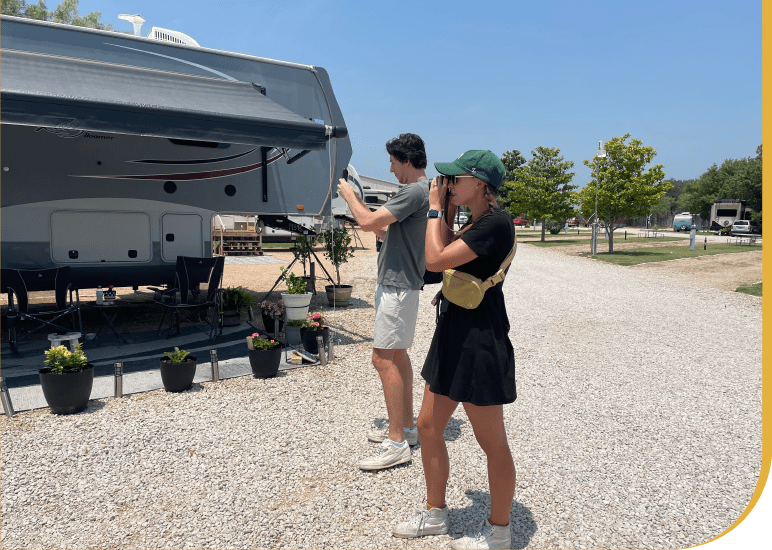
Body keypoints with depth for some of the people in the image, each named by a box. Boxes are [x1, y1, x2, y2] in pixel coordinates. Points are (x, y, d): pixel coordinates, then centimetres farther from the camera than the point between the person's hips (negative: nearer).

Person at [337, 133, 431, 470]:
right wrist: (377, 228, 11)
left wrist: (348, 193, -6)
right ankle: (406, 426, 26)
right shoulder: (420, 190, 17)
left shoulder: (415, 192, -17)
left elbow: (368, 222, -22)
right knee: (397, 355, 15)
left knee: (384, 358, -9)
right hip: (395, 283, 11)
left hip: (398, 287, -11)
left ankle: (397, 443, -3)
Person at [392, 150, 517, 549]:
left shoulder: (496, 223, -19)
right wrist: (445, 211, 12)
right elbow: (445, 256, 20)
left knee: (492, 443, 7)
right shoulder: (474, 223, 12)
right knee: (428, 426, 16)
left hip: (480, 344, -10)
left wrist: (433, 208, -12)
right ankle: (434, 513, 35)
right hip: (454, 336, 10)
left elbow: (435, 260, -25)